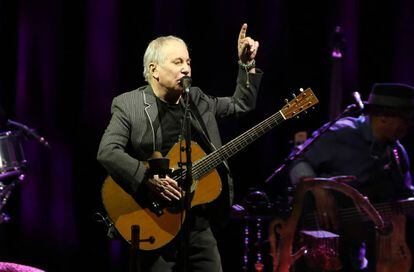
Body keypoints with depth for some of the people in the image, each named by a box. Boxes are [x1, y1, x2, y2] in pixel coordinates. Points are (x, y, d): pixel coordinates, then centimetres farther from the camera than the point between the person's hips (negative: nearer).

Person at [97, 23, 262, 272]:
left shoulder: (198, 100, 12)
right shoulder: (128, 105, -5)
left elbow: (242, 104, 23)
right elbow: (107, 152, -17)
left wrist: (247, 65, 9)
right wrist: (149, 178, -26)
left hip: (199, 220, 5)